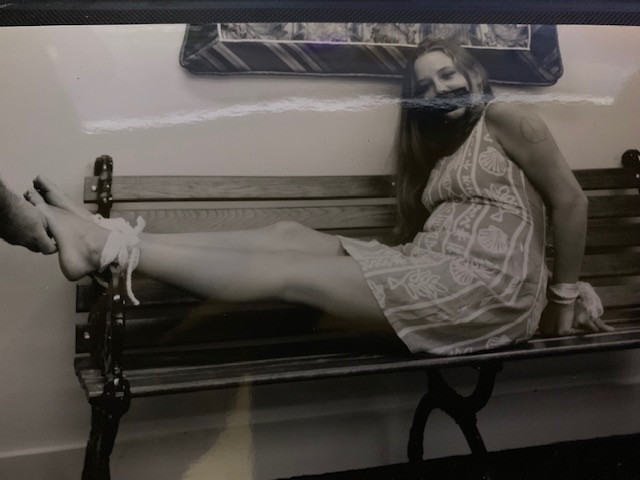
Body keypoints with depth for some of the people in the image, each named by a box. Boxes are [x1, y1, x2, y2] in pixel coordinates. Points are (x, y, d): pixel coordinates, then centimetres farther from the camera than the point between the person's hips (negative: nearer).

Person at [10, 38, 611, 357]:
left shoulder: (506, 119, 3)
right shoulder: (444, 148, 27)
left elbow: (570, 200, -2)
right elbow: (421, 230, 16)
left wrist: (568, 292, 0)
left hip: (484, 287, -7)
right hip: (433, 269, 8)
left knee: (289, 272, -16)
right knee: (289, 235, -7)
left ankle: (110, 247, -17)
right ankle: (113, 239, -12)